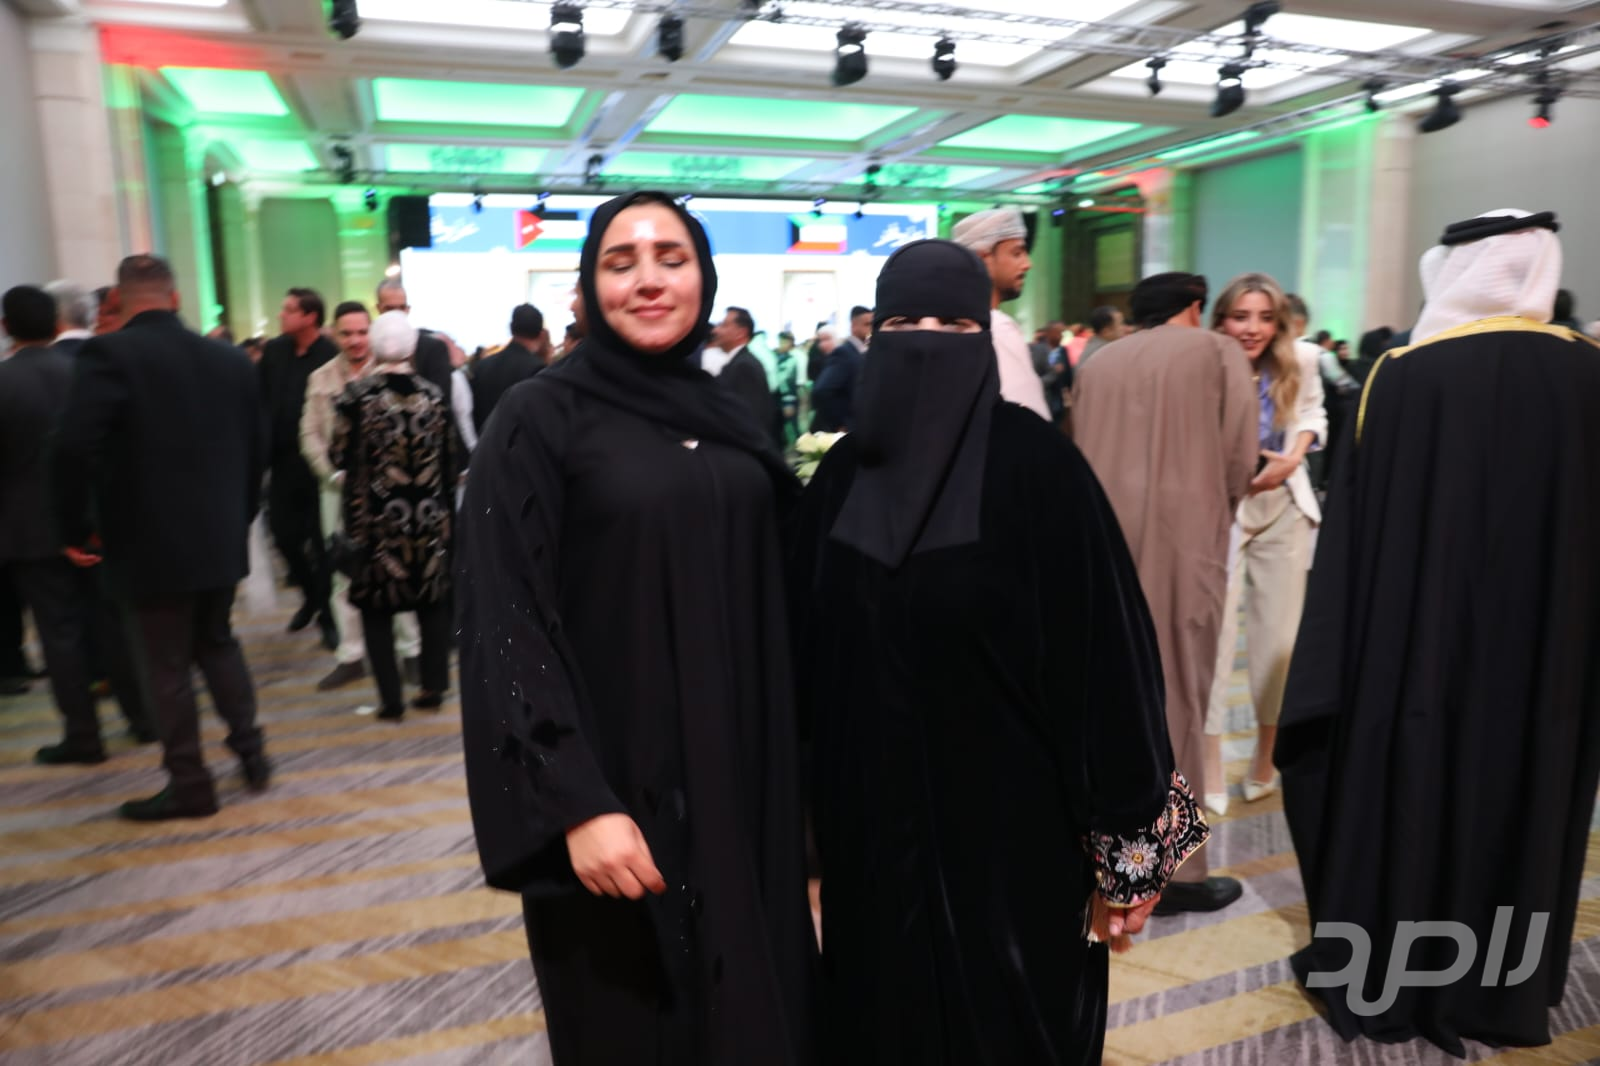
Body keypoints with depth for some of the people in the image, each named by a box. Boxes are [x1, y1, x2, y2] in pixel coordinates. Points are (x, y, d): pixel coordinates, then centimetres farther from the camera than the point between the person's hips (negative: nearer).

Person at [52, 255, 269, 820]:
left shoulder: (109, 354, -12)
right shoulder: (231, 358, 3)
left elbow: (75, 447, -21)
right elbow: (258, 446, 7)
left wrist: (74, 528, -9)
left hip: (152, 541, -5)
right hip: (222, 537, 5)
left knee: (168, 663, 7)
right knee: (217, 642, 23)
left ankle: (190, 784, 16)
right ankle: (250, 752, 25)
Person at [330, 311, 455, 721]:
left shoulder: (356, 395, -9)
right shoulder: (432, 394, 0)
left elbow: (339, 457, -7)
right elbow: (450, 459, 5)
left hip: (375, 518, -2)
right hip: (430, 518, 3)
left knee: (377, 609, 7)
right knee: (431, 602, 13)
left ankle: (391, 699, 8)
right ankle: (433, 688, 18)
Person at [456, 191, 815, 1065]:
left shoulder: (727, 417, 7)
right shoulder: (539, 418, -9)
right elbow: (507, 626, -14)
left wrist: (785, 767, 11)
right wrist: (575, 802, -21)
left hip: (741, 779, 5)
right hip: (619, 787, -5)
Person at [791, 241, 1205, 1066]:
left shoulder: (1037, 464, -12)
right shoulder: (841, 476, 2)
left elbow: (1102, 651, -12)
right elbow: (806, 649, 8)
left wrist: (1124, 849, -11)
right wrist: (805, 808, 10)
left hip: (1010, 825, -4)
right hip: (872, 827, 4)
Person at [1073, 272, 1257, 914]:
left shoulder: (1097, 364, 12)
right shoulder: (1219, 352, 3)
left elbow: (1079, 456, 11)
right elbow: (1240, 457, -2)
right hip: (1182, 539, -4)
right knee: (1174, 696, 2)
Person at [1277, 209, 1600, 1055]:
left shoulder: (1402, 375, -12)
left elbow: (1354, 524, -10)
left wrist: (1342, 656, -1)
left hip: (1414, 638, -3)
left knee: (1403, 790, 11)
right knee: (1518, 793, 17)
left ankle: (1377, 977, 24)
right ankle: (1501, 988, 32)